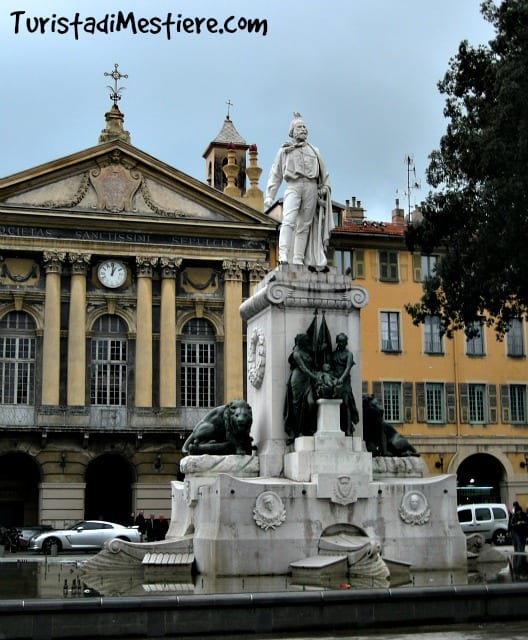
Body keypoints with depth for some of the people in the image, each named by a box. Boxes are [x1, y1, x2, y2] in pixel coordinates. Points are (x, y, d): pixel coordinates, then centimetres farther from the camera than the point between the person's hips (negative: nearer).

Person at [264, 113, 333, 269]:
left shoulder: (314, 150, 25)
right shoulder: (284, 151, 19)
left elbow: (323, 173, 22)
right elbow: (275, 175, 15)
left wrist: (325, 186, 4)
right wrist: (269, 196, 6)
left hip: (311, 187, 3)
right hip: (293, 186, -3)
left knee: (304, 225, -1)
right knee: (288, 221, -21)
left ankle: (298, 259, -2)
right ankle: (283, 255, -30)